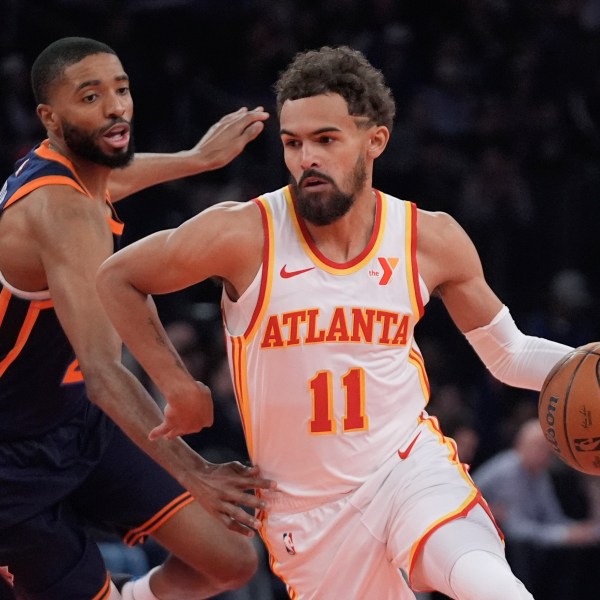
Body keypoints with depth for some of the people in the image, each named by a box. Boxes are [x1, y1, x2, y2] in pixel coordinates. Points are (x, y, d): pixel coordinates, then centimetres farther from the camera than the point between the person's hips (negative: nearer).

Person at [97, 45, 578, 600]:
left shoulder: (432, 240, -4)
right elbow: (117, 278, 2)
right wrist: (178, 387, 1)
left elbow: (509, 355, 8)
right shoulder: (243, 236, -13)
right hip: (306, 507, 0)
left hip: (411, 466, 0)